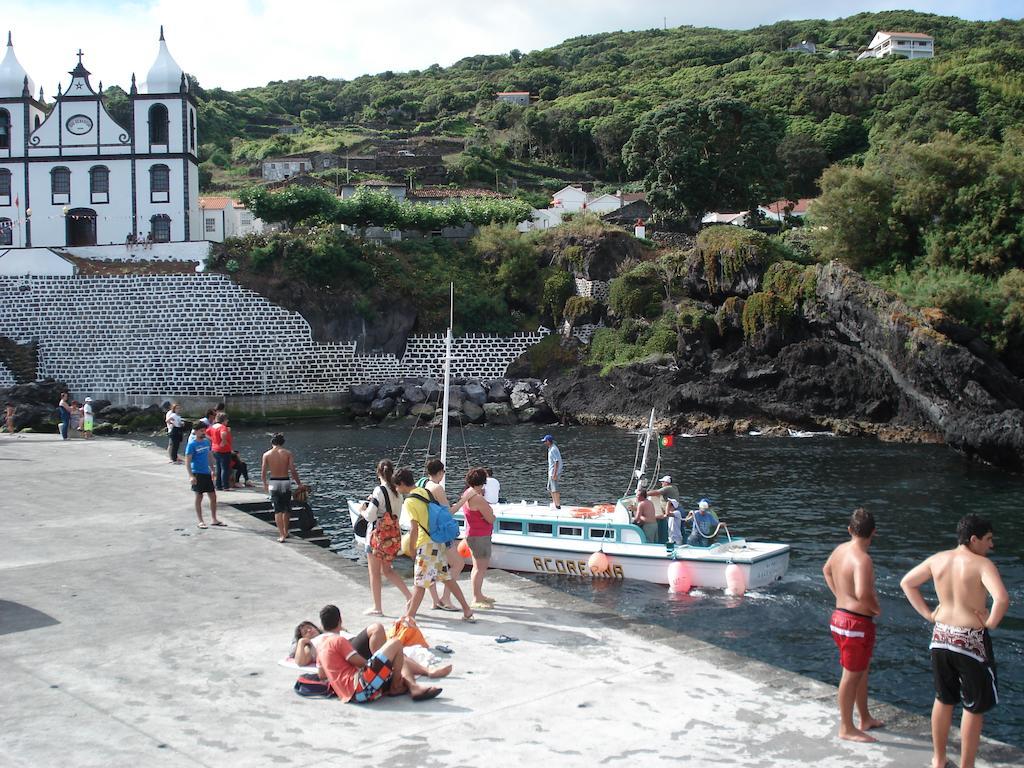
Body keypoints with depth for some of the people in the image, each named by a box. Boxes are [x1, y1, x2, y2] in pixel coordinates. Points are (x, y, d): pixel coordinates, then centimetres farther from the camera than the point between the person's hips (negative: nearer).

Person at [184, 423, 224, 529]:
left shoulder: (206, 442, 9)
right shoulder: (192, 444, -12)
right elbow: (187, 461, -15)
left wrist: (212, 470, 19)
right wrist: (191, 476, -23)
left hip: (207, 473, 7)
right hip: (197, 474, -7)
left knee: (213, 497, 8)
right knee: (199, 497, 1)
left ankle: (214, 520, 18)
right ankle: (200, 521, 10)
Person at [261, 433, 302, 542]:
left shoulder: (267, 454, -1)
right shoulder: (287, 453, -4)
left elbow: (263, 472, -1)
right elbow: (293, 471, -8)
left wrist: (265, 484, 16)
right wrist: (299, 483, 3)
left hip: (273, 483, 0)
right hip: (285, 482, 0)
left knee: (278, 510, 4)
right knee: (287, 509, 18)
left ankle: (281, 534, -6)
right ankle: (285, 532, 30)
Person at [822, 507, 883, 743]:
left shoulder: (841, 549, 4)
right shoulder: (862, 559, -25)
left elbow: (826, 570, 25)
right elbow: (863, 593, -38)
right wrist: (876, 608, -18)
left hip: (840, 615, 10)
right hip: (856, 623, -10)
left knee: (862, 670, 23)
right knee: (851, 675, 3)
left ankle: (865, 718, 37)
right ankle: (846, 729, 14)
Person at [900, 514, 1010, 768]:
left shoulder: (938, 559, 2)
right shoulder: (982, 564, -17)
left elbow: (906, 582, 11)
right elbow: (1002, 598, -32)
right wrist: (991, 622, -14)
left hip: (941, 637, 6)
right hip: (971, 641, -6)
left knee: (944, 699, 23)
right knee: (975, 707, 10)